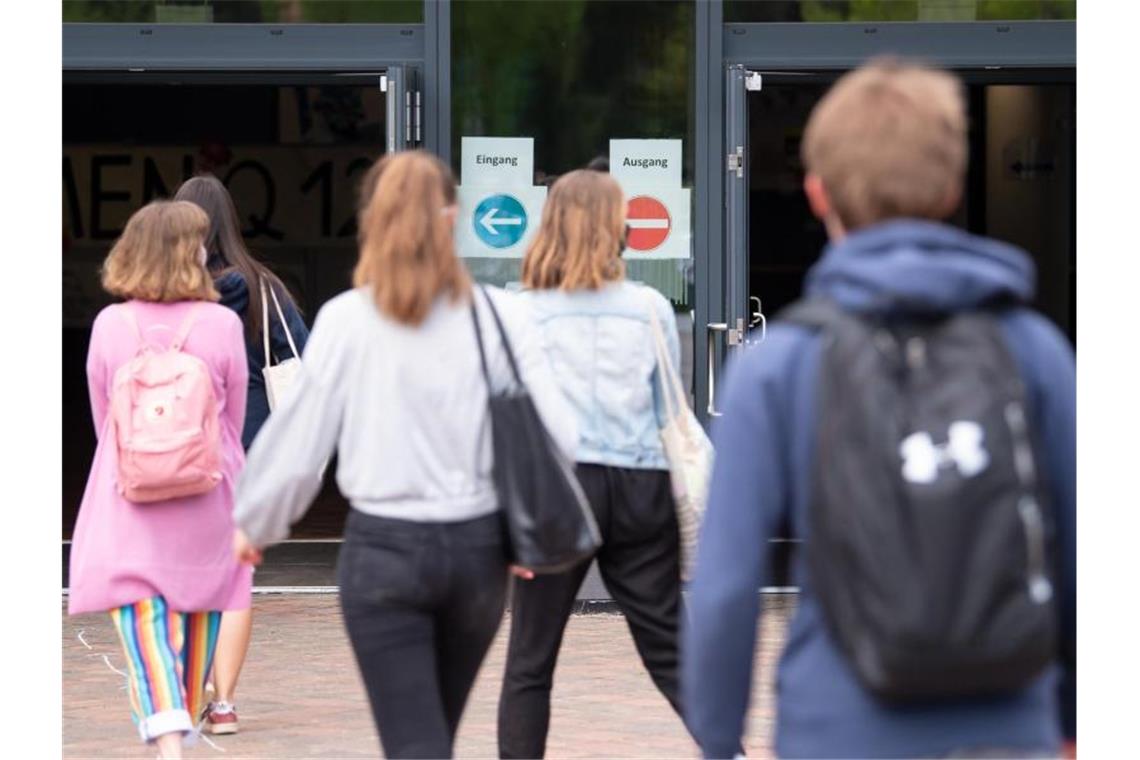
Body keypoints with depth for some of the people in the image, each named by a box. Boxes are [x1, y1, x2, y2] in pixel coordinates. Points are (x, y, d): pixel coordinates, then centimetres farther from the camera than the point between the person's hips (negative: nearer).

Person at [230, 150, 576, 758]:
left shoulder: (347, 320, -7)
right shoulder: (498, 315, -3)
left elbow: (298, 439, -3)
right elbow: (557, 434, -4)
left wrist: (252, 525, 14)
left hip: (384, 549, -3)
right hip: (478, 545, 3)